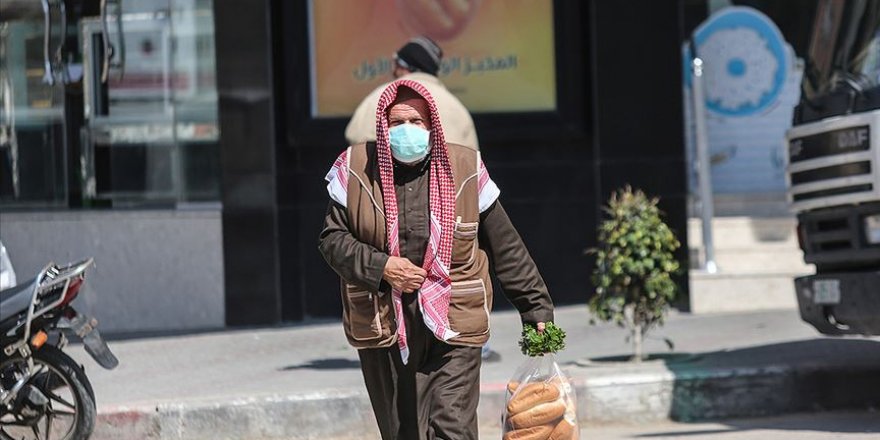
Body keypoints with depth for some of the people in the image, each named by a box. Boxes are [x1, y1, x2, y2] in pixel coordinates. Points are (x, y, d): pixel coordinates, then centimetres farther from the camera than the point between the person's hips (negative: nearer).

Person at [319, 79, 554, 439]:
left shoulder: (464, 168, 2)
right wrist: (380, 267, -13)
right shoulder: (357, 169, 2)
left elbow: (506, 248, 7)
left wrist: (537, 309, 7)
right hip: (383, 327, 1)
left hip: (453, 328, -1)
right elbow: (332, 238, 4)